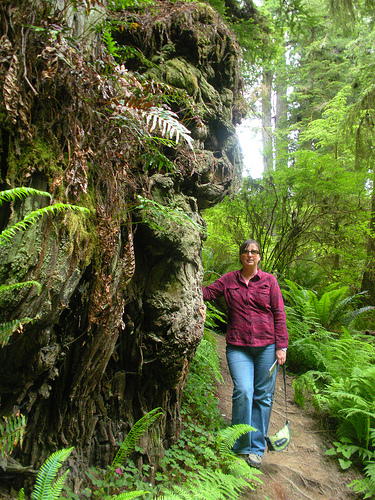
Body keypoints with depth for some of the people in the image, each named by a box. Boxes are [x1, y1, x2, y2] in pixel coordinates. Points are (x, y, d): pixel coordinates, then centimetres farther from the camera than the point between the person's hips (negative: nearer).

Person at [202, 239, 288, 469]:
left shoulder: (269, 280, 6)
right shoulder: (229, 280, 8)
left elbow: (279, 314, 4)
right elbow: (207, 293, 4)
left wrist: (281, 346, 0)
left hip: (266, 346, 1)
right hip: (238, 346, 0)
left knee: (262, 396, 5)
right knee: (243, 392, -12)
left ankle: (256, 448, 22)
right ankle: (242, 447, 10)